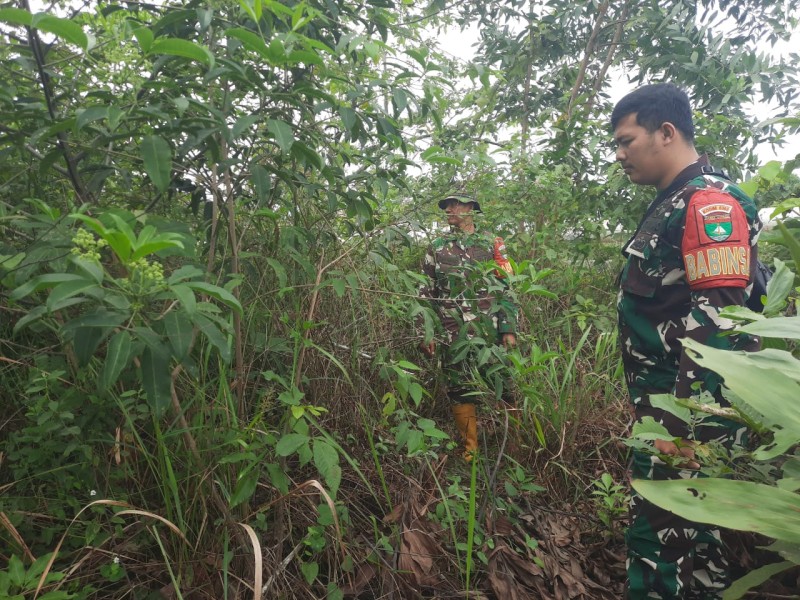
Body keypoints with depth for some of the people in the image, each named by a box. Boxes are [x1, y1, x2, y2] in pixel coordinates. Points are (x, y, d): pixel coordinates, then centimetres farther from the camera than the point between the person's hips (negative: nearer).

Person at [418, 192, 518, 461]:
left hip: (493, 332, -1)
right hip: (455, 335, 1)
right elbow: (426, 293, 9)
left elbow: (507, 289, 5)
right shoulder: (436, 247, 12)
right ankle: (470, 452, 15)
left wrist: (509, 328, -5)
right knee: (461, 393, 4)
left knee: (504, 389, -1)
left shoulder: (492, 244, 9)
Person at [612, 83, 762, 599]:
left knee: (661, 536, -2)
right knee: (686, 532, 19)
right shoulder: (672, 205, 17)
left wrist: (685, 426, -24)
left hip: (691, 415, -10)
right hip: (666, 407, 10)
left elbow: (716, 323, -23)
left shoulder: (708, 201, -14)